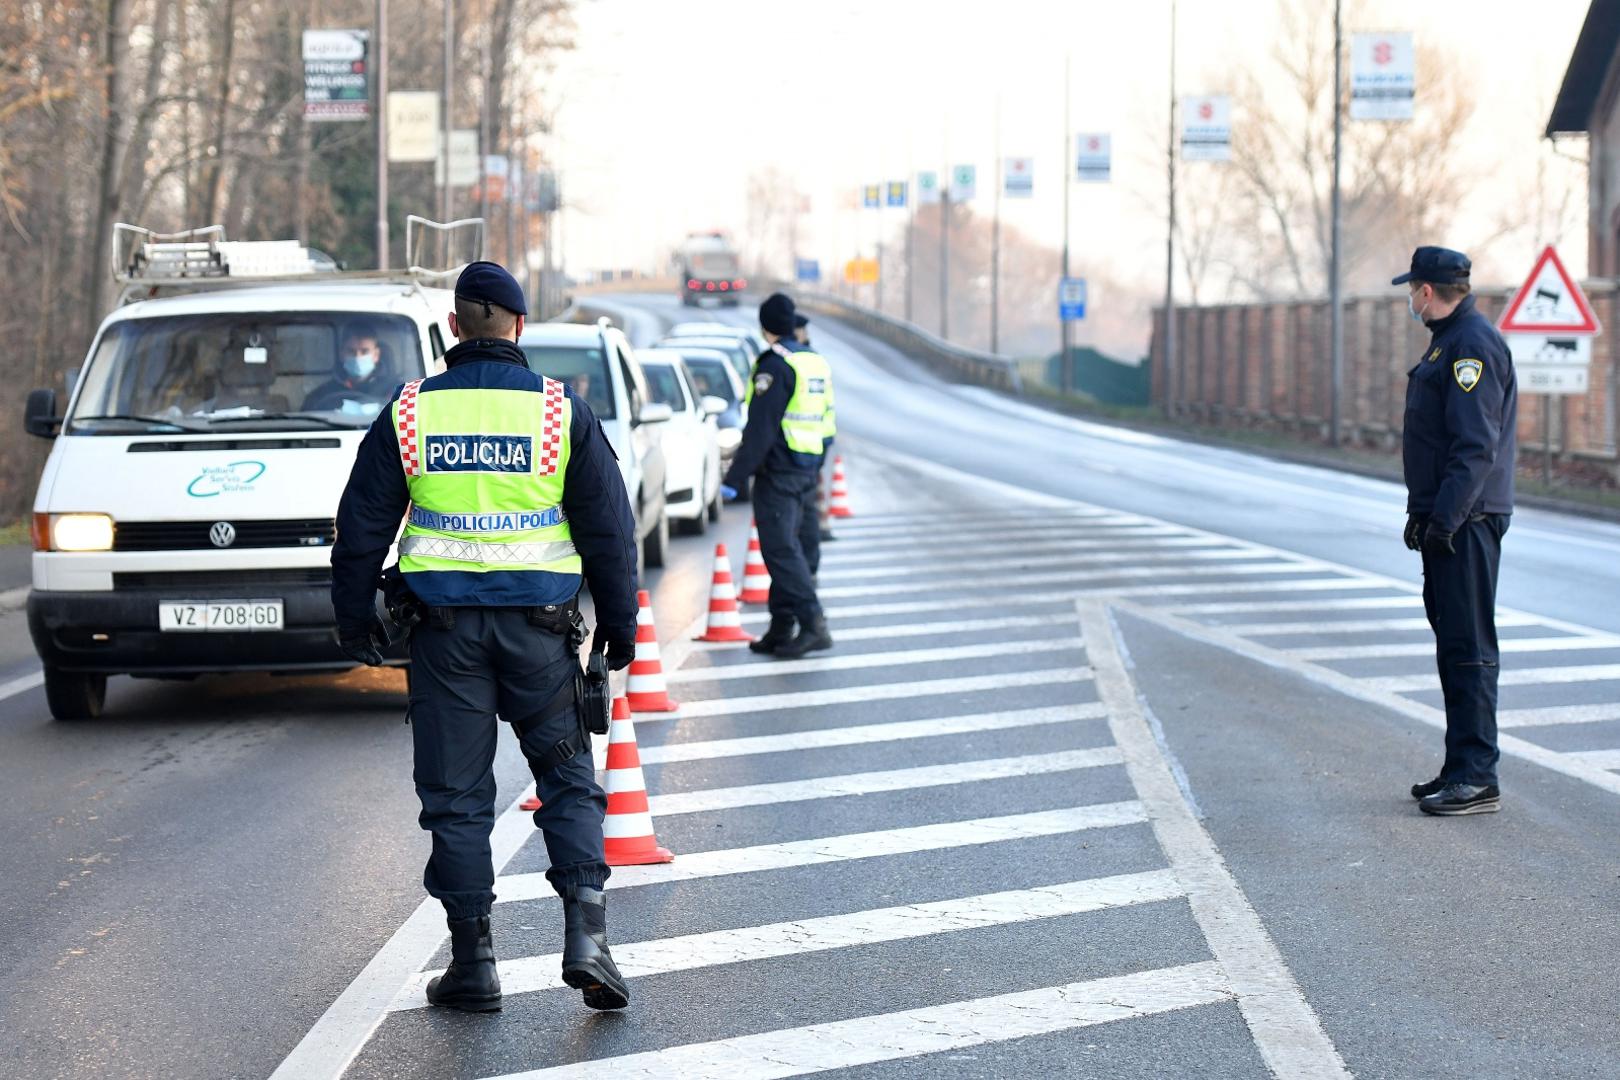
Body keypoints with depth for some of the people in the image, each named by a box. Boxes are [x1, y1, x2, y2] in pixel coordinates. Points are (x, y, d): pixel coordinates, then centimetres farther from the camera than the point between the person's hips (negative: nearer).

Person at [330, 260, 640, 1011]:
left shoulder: (409, 414, 1)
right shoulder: (562, 413, -1)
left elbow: (362, 527, 4)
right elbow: (608, 527, 2)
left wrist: (355, 618, 14)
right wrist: (618, 624, 11)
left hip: (445, 626, 0)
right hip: (538, 627, 0)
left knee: (456, 795, 6)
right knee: (567, 779, 9)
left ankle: (473, 961, 7)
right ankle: (585, 933, -7)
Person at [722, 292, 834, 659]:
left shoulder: (774, 366, -13)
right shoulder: (817, 364, 13)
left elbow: (760, 430, -18)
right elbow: (825, 426, 20)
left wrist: (734, 478, -16)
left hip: (777, 473, -9)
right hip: (807, 471, 9)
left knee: (781, 549, -9)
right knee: (794, 549, 12)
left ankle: (813, 624, -17)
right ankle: (782, 629, 15)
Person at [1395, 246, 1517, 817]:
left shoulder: (1473, 345, -16)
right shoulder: (1449, 340, 17)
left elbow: (1476, 445, -22)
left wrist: (1444, 518, -25)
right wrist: (1423, 513, 23)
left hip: (1466, 522, -11)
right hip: (1446, 519, 11)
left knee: (1468, 647, -9)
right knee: (1454, 643, 13)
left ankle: (1477, 780, -8)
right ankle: (1461, 769, 19)